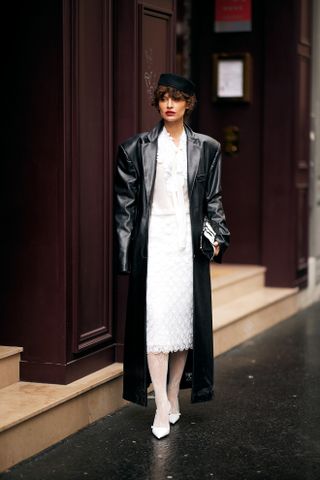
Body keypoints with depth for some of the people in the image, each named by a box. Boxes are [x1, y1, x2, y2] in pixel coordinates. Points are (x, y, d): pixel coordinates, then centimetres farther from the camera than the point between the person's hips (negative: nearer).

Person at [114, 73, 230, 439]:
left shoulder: (206, 148, 8)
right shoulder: (137, 148, 4)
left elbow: (213, 201, 11)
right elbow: (125, 203, 3)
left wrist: (217, 237, -1)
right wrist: (127, 254, -1)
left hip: (189, 244, 2)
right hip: (153, 242, -2)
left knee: (185, 319, 4)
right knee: (156, 318, -10)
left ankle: (173, 398, 18)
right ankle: (162, 406, -6)